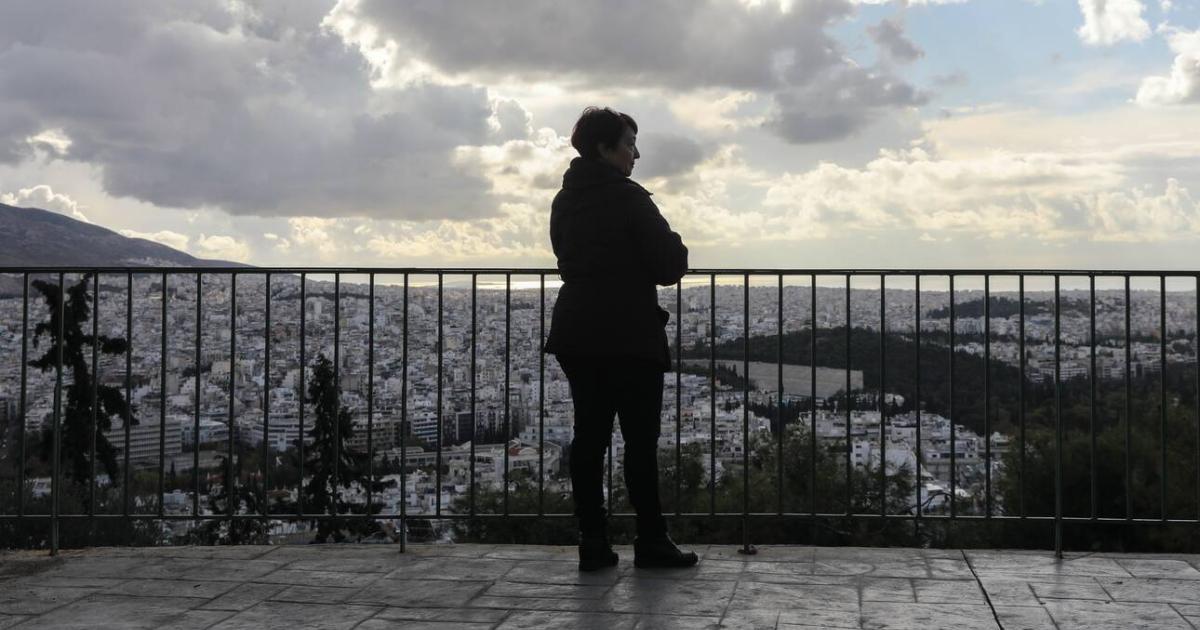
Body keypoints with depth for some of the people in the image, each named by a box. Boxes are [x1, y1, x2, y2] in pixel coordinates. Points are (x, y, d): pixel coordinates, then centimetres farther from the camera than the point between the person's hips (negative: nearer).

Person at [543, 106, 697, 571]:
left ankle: (592, 544, 8)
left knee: (589, 435, 7)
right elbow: (669, 267, -13)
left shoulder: (564, 201, 12)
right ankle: (651, 541, 6)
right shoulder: (628, 197, -12)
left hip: (576, 335, 7)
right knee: (641, 438, 0)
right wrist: (675, 247, 8)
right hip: (630, 336, -7)